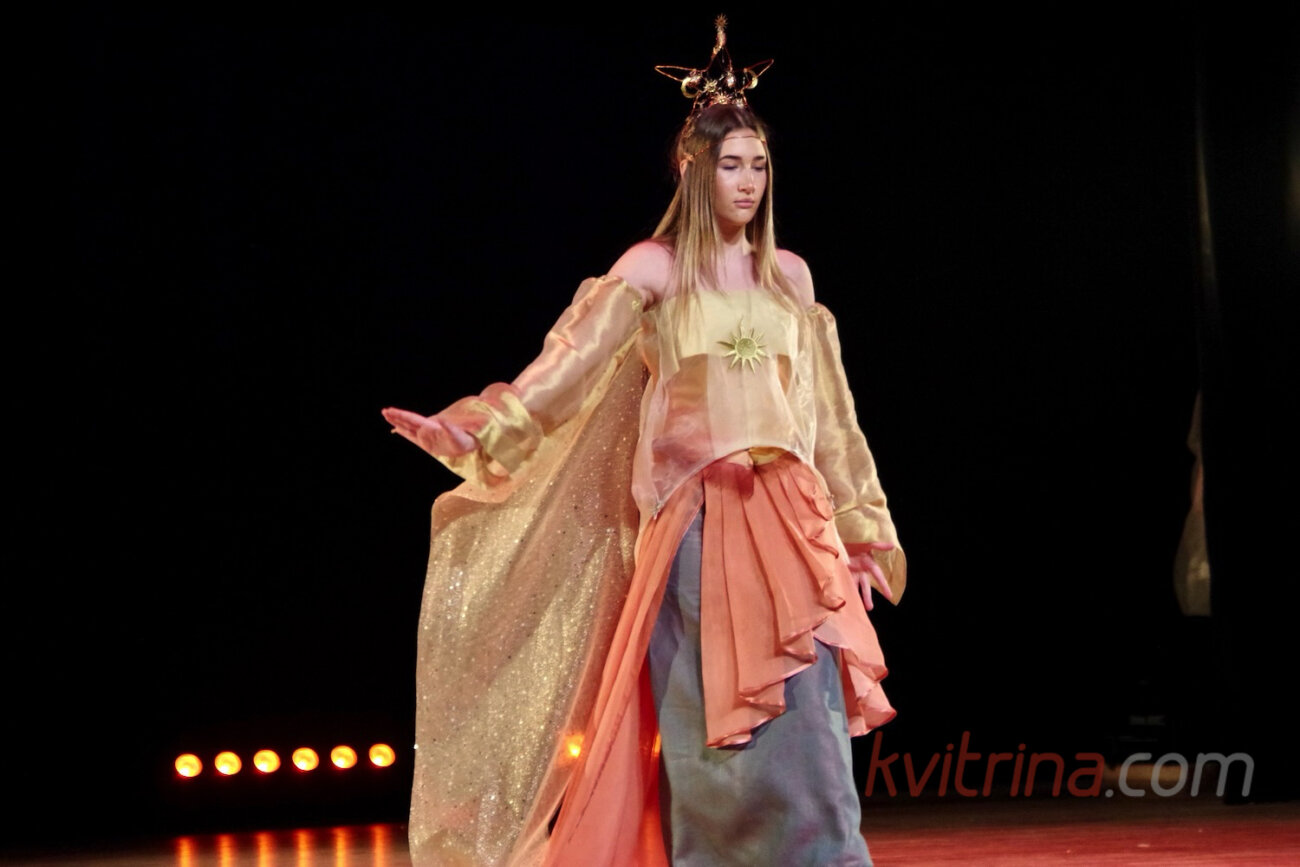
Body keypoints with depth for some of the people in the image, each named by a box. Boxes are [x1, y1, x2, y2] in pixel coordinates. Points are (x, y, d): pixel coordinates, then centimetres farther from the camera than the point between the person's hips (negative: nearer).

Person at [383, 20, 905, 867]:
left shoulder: (789, 276, 14)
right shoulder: (654, 270, 2)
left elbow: (827, 411, 19)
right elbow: (571, 365, -8)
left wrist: (860, 526, 20)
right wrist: (477, 431, -21)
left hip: (789, 521, 3)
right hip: (697, 523, -3)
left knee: (803, 724, -4)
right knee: (712, 732, -3)